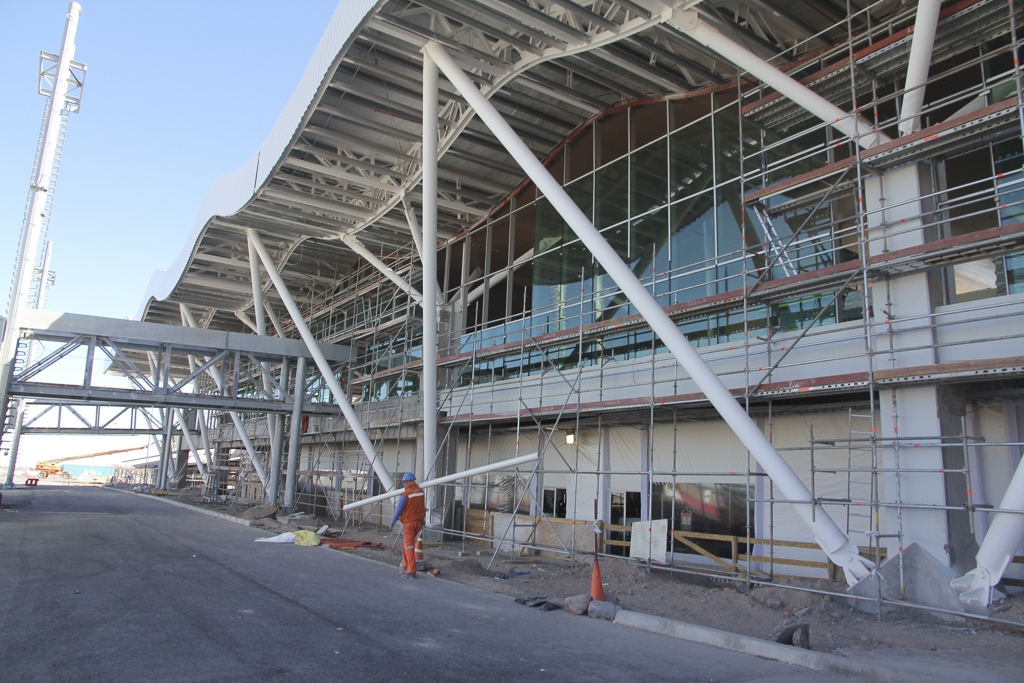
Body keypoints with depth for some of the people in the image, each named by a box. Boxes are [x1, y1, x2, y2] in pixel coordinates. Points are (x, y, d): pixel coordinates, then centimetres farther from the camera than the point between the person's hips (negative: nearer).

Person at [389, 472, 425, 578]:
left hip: (408, 522, -6)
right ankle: (406, 563, 28)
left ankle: (411, 571, -4)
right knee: (406, 541, 25)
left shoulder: (405, 495, -17)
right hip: (419, 522, 6)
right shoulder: (421, 492, 0)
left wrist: (392, 522, 4)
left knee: (409, 546, -2)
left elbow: (399, 510, -11)